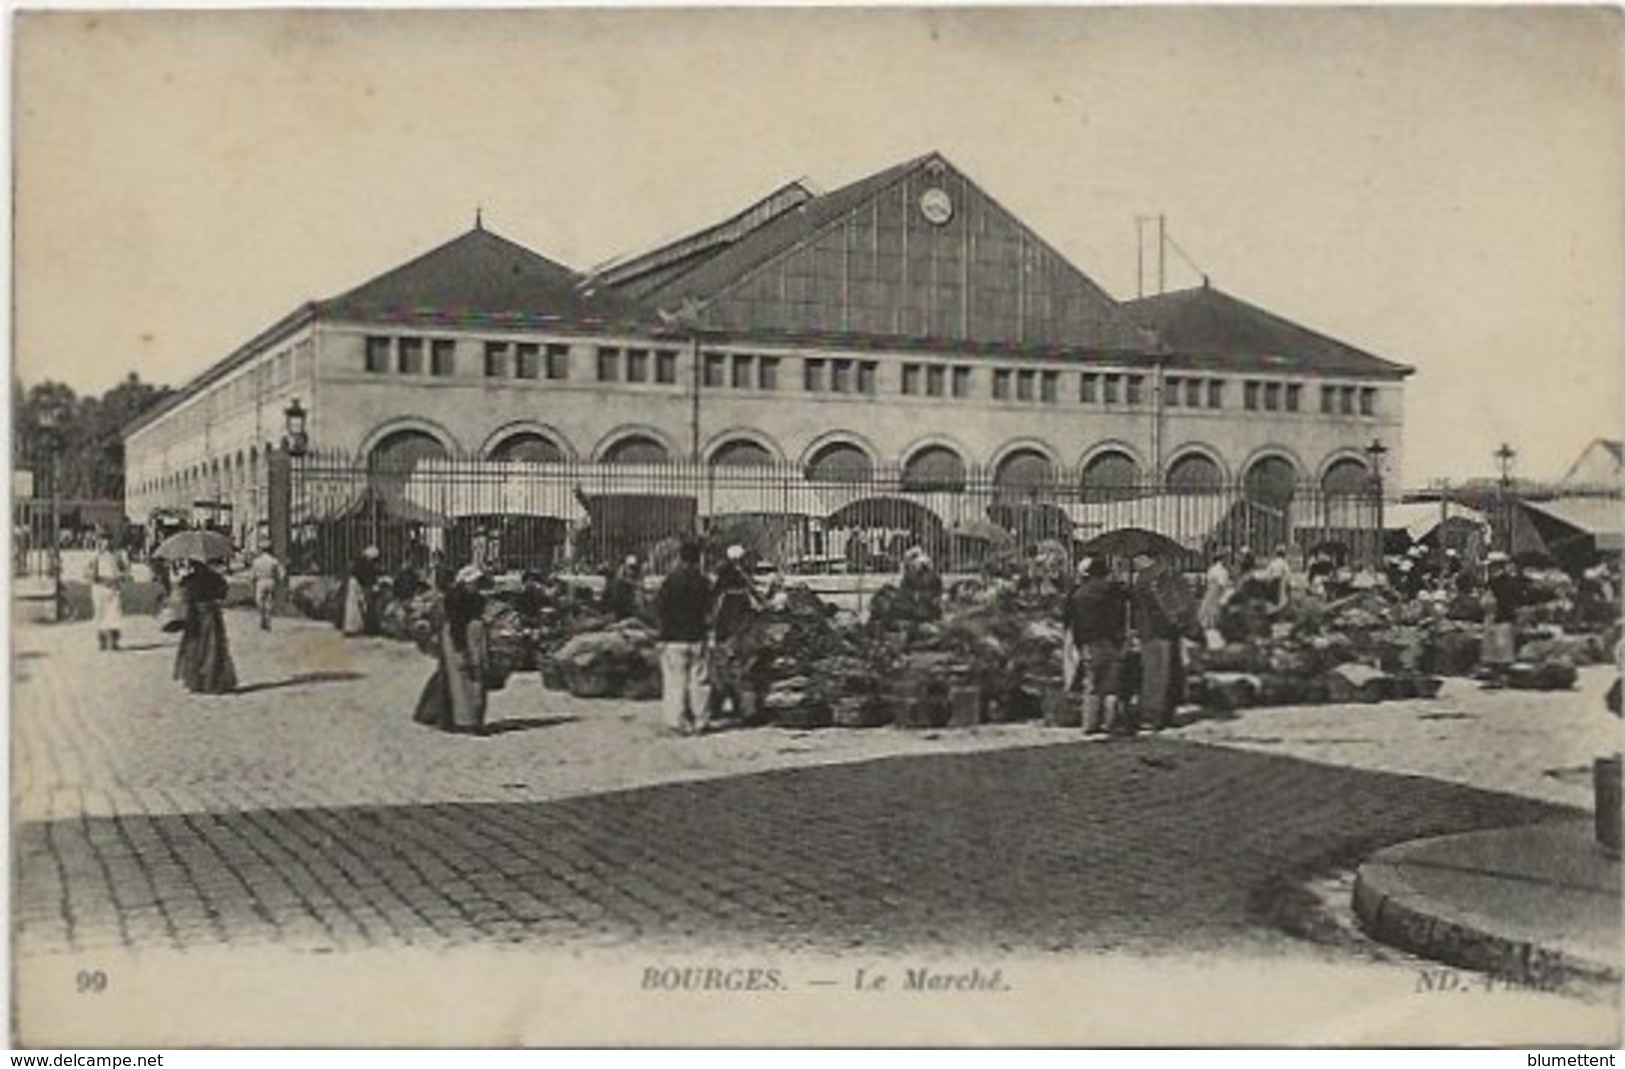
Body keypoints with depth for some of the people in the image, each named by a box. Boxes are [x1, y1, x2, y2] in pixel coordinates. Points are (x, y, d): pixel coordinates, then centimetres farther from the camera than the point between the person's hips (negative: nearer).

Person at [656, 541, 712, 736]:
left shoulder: (672, 580, -12)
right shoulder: (703, 582, 0)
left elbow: (660, 609, -11)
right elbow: (708, 608, 8)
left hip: (674, 639, -4)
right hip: (697, 637, 4)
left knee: (676, 682, 2)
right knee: (698, 681, 9)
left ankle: (679, 722, 1)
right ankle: (700, 722, 12)